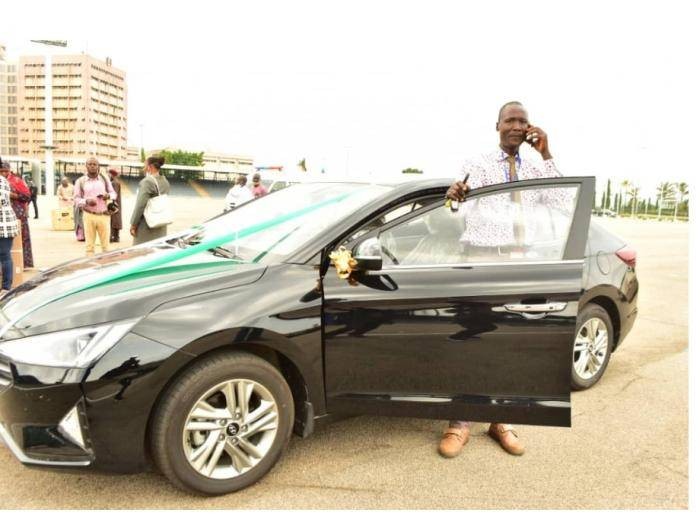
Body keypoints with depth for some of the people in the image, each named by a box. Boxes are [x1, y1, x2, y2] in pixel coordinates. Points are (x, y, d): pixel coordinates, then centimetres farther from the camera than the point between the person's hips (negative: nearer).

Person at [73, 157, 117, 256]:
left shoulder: (104, 179, 10)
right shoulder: (80, 181, 5)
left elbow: (114, 193, 13)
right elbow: (76, 198, 4)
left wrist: (108, 195, -11)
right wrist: (86, 201, -16)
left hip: (103, 215, 1)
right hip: (88, 215, -1)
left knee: (105, 244, 2)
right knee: (89, 244, 1)